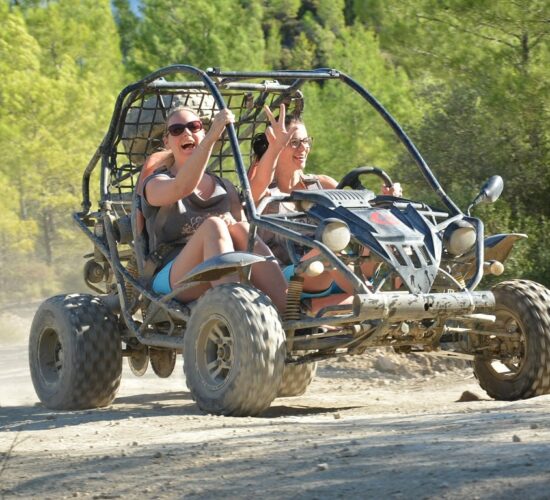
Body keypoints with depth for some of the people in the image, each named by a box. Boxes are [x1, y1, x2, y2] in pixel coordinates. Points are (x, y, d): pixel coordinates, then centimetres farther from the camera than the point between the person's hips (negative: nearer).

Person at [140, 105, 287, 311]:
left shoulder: (225, 188, 23)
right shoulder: (156, 184, 7)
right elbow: (182, 187, -18)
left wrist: (235, 226, -9)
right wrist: (212, 136, -27)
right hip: (172, 279, -4)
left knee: (240, 230, -27)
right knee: (213, 225, -31)